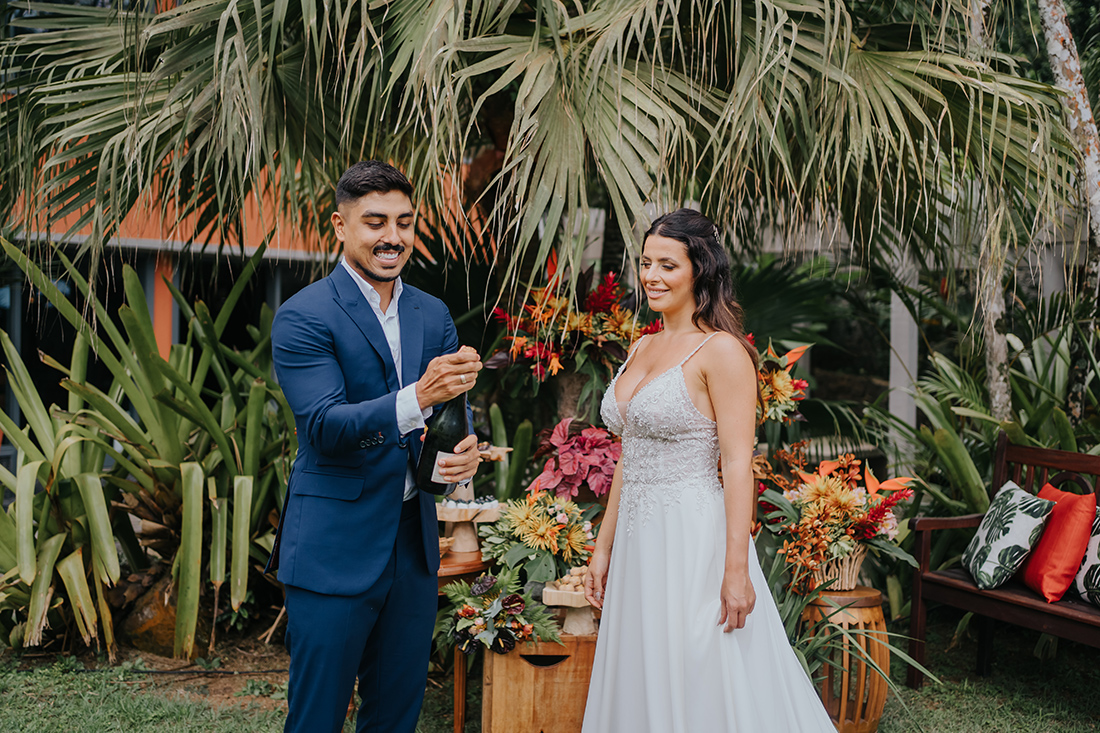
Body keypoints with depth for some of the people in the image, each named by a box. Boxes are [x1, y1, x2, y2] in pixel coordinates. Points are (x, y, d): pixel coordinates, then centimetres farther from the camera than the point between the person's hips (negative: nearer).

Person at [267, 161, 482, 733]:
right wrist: (416, 398, -34)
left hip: (414, 541, 6)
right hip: (333, 550, -6)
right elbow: (324, 426, -19)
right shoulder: (303, 317, -10)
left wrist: (464, 451, -15)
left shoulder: (433, 315, 9)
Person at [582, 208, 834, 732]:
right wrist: (604, 547, 15)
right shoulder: (642, 349, 13)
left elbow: (738, 464, -16)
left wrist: (736, 571, -21)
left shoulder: (721, 351, -11)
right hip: (637, 544, 8)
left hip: (693, 542, -8)